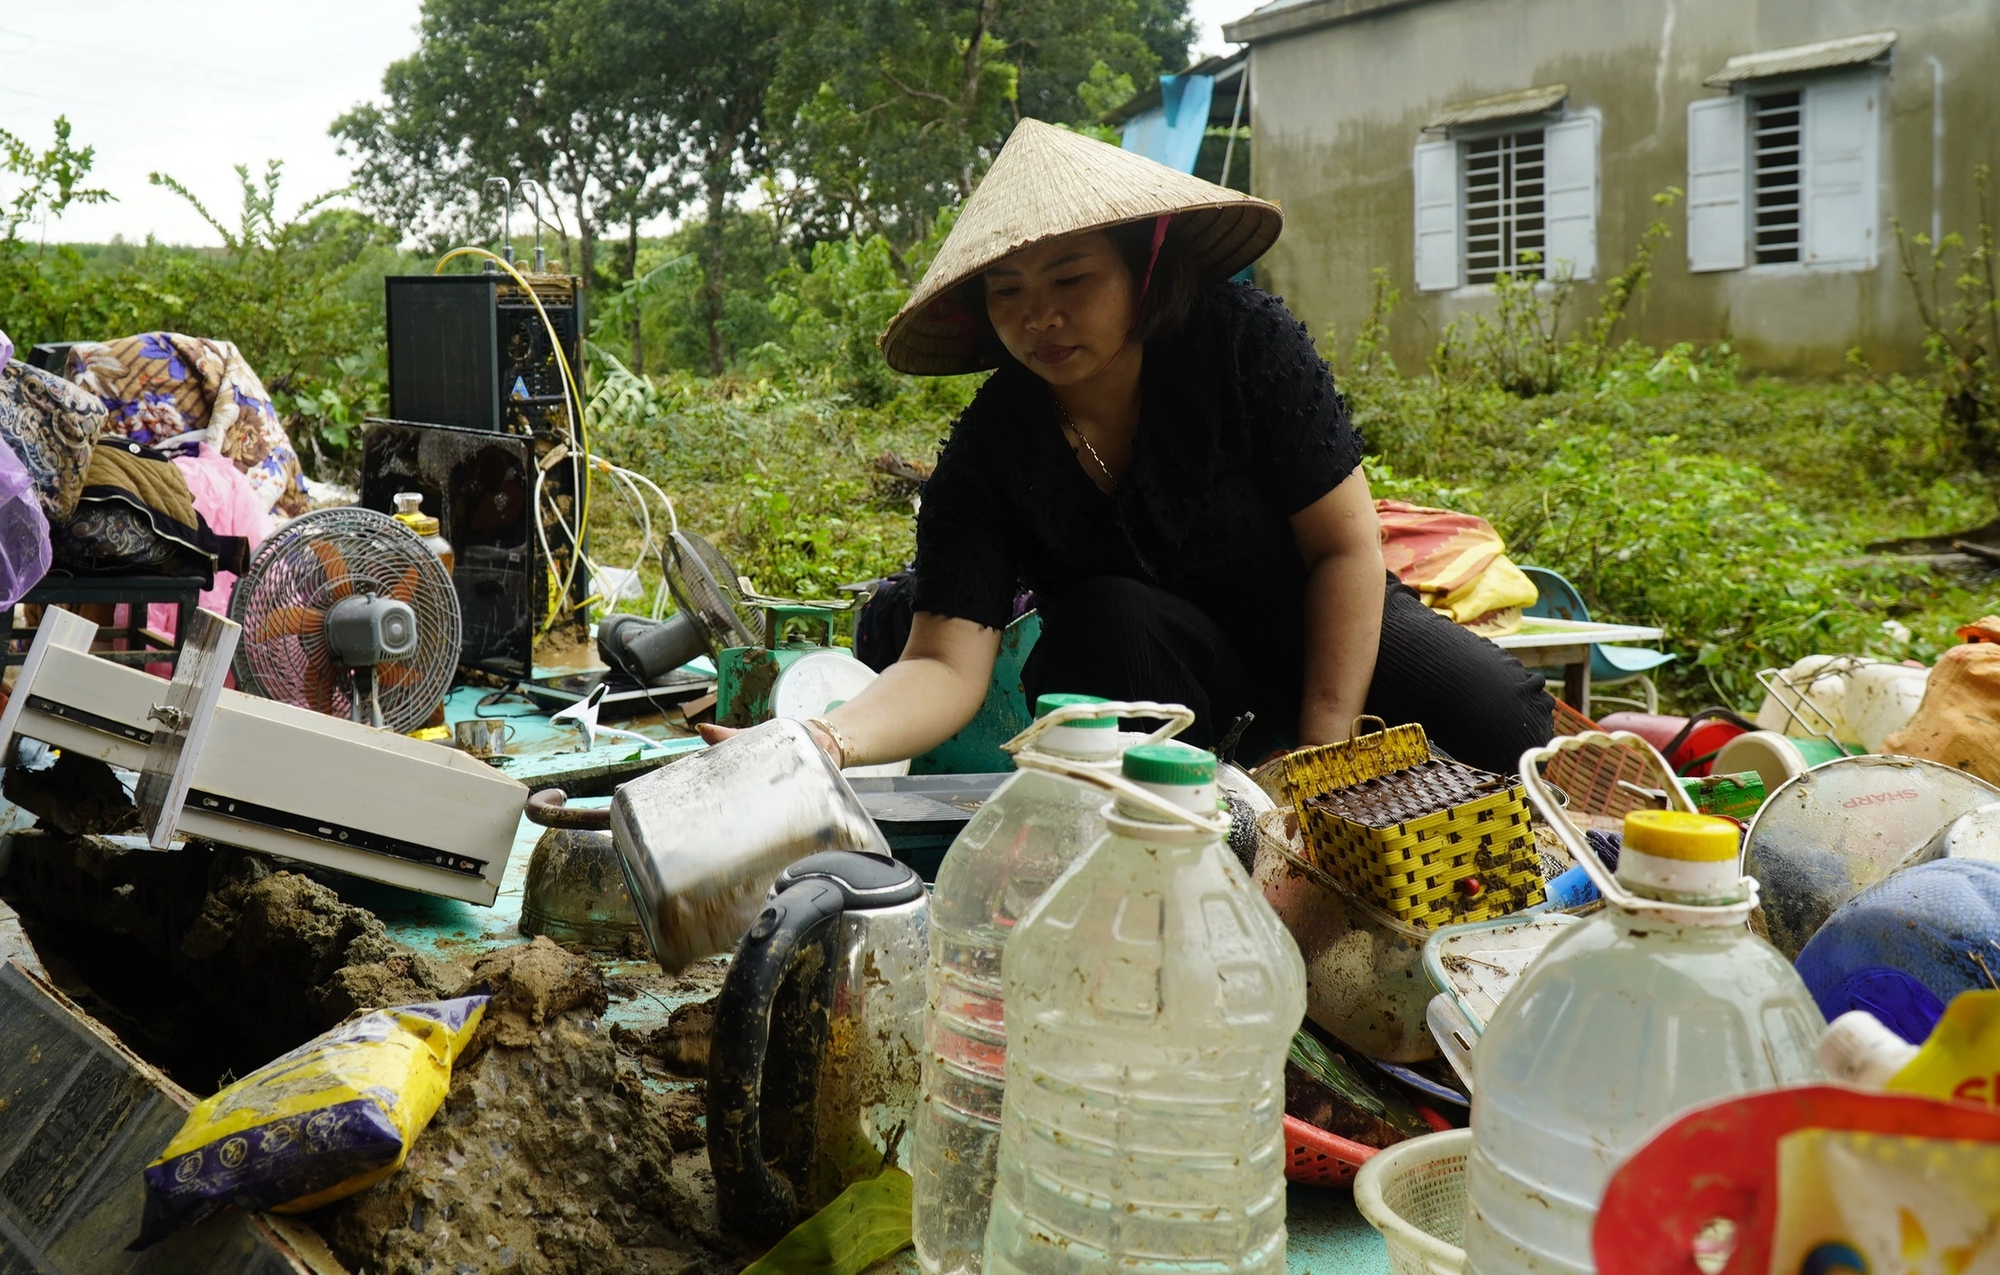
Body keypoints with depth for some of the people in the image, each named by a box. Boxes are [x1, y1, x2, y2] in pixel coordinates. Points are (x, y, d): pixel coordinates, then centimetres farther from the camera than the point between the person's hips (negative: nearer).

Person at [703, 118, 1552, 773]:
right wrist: (829, 739, -47)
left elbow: (1347, 546, -17)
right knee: (1106, 618, -34)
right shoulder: (988, 454, -19)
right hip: (1144, 668, 0)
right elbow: (945, 665, -25)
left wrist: (1324, 753, -22)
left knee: (1509, 727, -23)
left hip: (1320, 623, 0)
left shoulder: (1245, 343, -21)